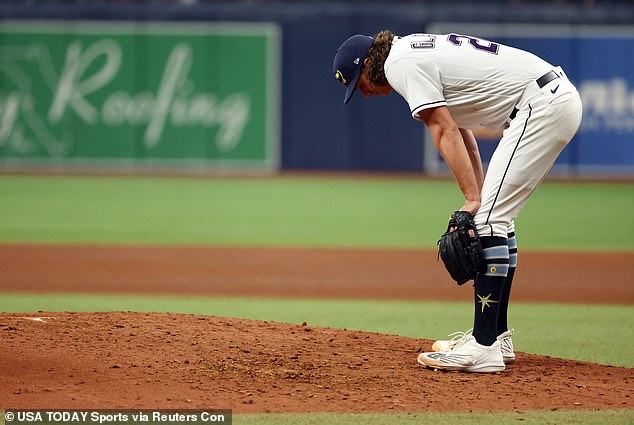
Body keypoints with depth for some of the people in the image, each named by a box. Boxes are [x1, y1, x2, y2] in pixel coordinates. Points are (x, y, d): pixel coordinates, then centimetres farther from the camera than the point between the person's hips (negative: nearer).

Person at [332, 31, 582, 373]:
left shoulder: (401, 63, -8)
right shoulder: (420, 51, 22)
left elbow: (446, 133, -15)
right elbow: (461, 132, 21)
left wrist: (473, 200, -18)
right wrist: (480, 199, 14)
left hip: (543, 104, -11)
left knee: (489, 220, -13)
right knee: (496, 220, 17)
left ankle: (484, 349, -16)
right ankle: (496, 337, 22)